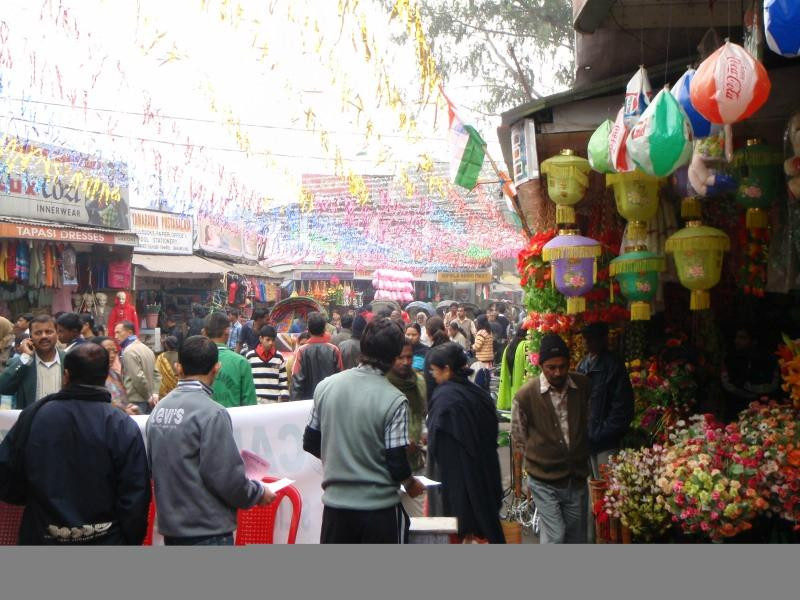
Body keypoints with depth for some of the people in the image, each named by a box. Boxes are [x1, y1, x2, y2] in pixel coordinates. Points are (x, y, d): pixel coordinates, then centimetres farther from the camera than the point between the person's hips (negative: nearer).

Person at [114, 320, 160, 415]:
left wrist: (148, 396, -9)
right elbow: (156, 374, 14)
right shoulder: (147, 349, 15)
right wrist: (155, 393, 5)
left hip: (136, 401, -9)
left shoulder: (129, 351, -12)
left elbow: (138, 377, -19)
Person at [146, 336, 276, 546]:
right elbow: (227, 477, -20)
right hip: (208, 531, -8)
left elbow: (153, 467, 11)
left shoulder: (158, 410, 5)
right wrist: (259, 492, -4)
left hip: (170, 527, 8)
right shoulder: (211, 413, -19)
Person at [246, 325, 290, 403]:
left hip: (275, 400, 2)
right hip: (255, 400, -2)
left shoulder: (279, 357, 6)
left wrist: (284, 398, 2)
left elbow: (283, 380, 9)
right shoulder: (250, 356, 1)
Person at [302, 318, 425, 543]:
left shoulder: (326, 386, -2)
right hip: (379, 506, -4)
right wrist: (411, 485, 5)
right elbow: (397, 464, -15)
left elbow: (310, 444, 7)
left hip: (335, 502, 4)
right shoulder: (394, 400, -16)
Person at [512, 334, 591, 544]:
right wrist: (537, 461, 0)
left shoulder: (584, 385, -5)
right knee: (555, 536, -8)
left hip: (577, 478, 4)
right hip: (544, 481, -4)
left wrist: (582, 457, 12)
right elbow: (518, 438, -1)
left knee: (577, 538, 14)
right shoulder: (525, 395, -14)